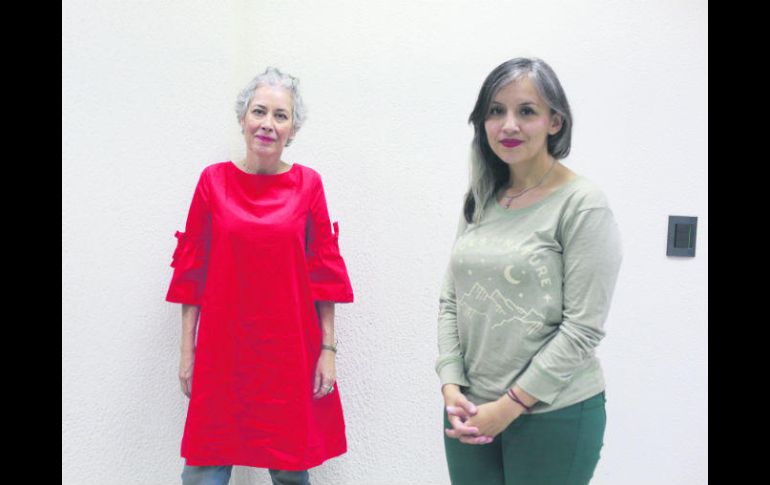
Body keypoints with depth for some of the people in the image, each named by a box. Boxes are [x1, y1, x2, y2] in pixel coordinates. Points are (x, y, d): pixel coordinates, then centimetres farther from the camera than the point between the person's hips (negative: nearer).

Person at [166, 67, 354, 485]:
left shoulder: (307, 184, 1)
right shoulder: (213, 180, 2)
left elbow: (325, 273, 2)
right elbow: (192, 270, 4)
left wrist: (327, 349, -2)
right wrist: (187, 350, 2)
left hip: (290, 350, 0)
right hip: (222, 349, 0)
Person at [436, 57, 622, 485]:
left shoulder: (583, 205, -11)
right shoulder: (480, 200, 5)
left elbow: (583, 328, -14)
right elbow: (450, 299, 7)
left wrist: (511, 405, -13)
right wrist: (451, 388, -4)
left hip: (554, 414, -5)